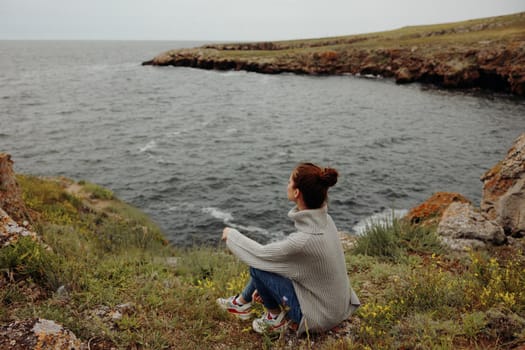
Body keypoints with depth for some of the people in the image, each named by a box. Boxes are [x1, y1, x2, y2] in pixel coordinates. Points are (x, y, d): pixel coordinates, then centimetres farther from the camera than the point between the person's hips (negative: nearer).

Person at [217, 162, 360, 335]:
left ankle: (276, 317, 14)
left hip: (319, 317, -8)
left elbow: (261, 253, -14)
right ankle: (242, 302, 34)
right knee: (267, 262, 14)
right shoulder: (323, 219, -8)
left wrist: (232, 235, 4)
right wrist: (264, 285, 15)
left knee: (258, 267, -8)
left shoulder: (304, 240, -34)